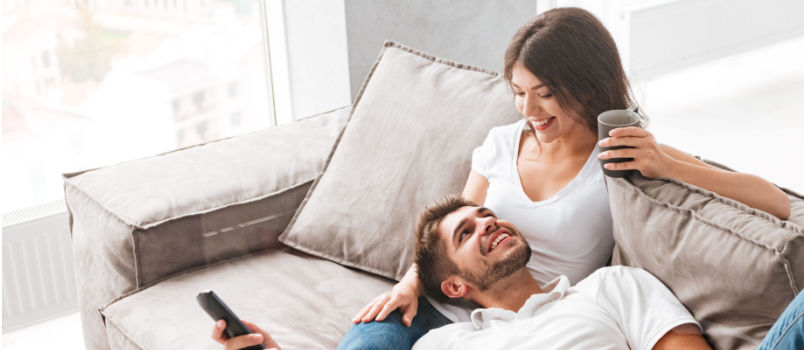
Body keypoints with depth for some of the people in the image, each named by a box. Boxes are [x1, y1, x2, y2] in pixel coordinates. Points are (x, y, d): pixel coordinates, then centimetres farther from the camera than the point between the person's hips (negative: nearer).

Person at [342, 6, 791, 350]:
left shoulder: (626, 156, -4)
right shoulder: (502, 143, 11)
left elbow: (777, 204, -9)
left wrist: (666, 166, -21)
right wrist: (411, 283, -4)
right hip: (434, 311, 4)